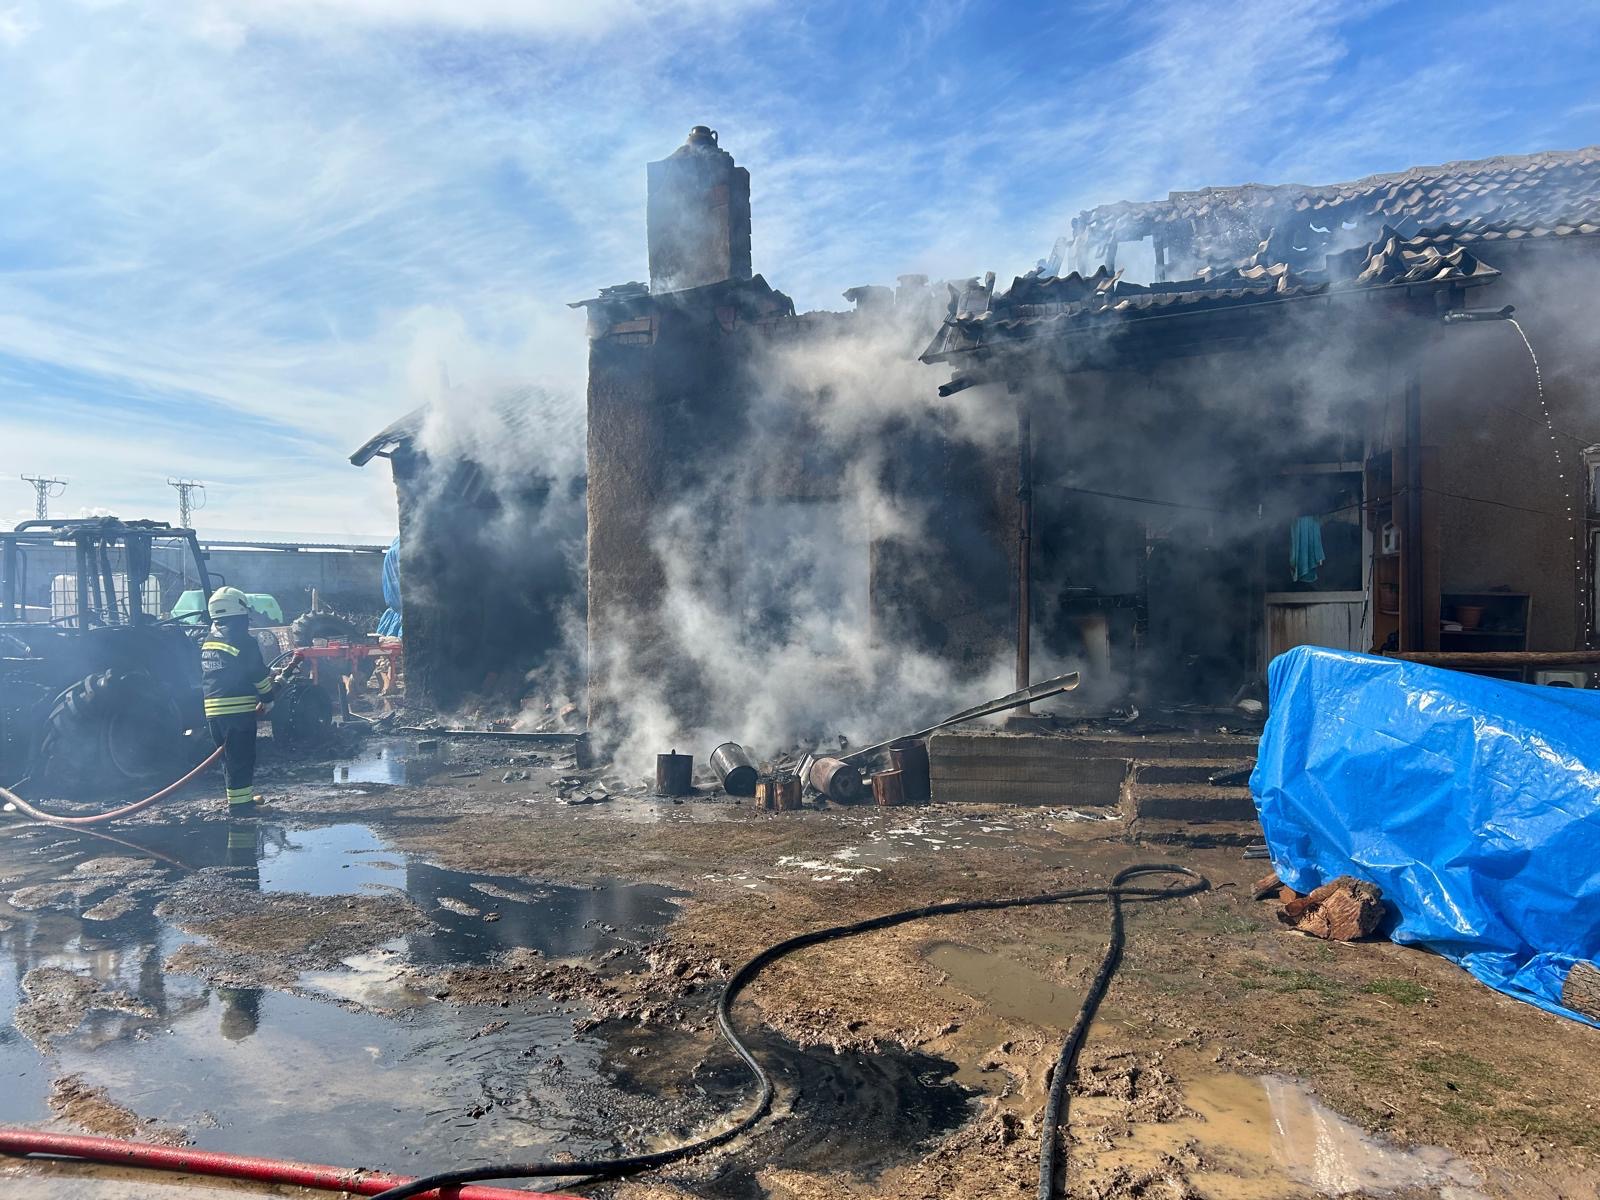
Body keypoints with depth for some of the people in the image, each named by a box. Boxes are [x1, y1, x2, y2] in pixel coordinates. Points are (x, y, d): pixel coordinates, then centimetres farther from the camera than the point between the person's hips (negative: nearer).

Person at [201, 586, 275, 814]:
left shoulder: (207, 641, 14)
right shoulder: (242, 640, -12)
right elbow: (258, 674, -10)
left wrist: (268, 674, 29)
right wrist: (268, 699, 5)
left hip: (213, 709, 8)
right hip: (239, 708, -8)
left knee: (229, 756, 16)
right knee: (241, 758, -3)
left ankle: (243, 798, 26)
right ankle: (239, 804, -1)